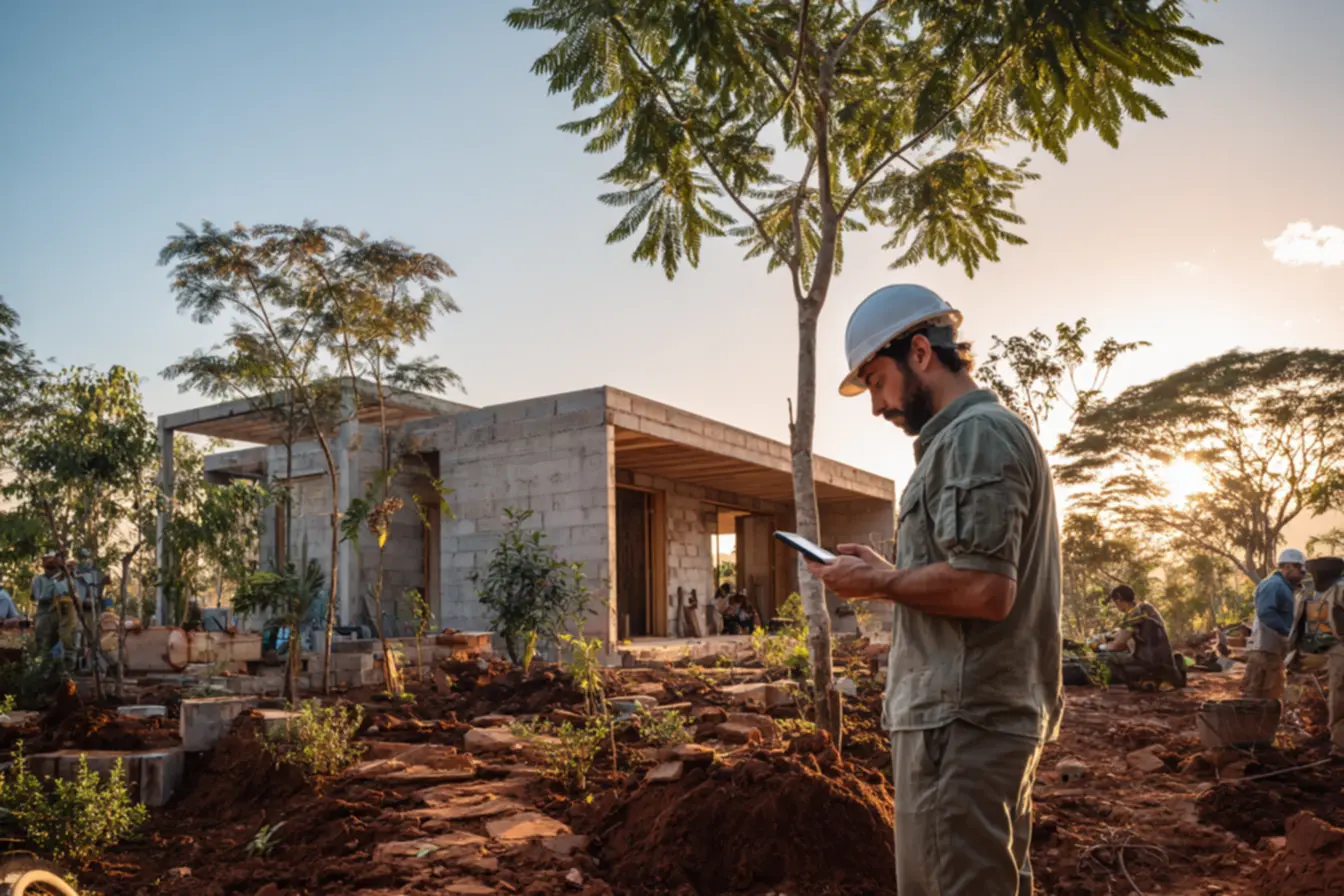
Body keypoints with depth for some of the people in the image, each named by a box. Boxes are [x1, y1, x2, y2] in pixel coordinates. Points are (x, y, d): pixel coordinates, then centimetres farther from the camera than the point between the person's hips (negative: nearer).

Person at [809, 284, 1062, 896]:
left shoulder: (975, 434, -13)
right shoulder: (991, 434, 19)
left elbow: (984, 589, -23)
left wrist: (877, 582, -10)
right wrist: (890, 576, 13)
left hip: (960, 722, -11)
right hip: (995, 714, 11)